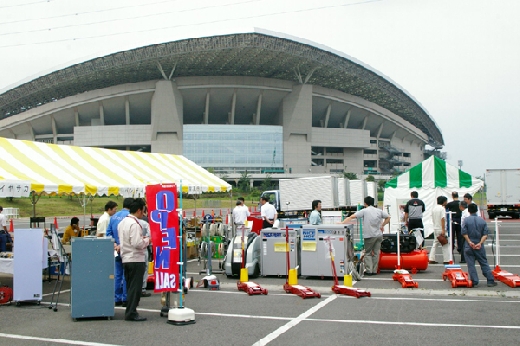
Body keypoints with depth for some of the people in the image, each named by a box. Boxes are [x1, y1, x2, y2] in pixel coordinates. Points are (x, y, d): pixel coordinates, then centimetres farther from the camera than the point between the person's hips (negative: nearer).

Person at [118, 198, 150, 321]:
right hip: (136, 259, -9)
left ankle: (130, 311, 20)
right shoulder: (134, 224, -18)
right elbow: (137, 243, -24)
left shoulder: (122, 222, 11)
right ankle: (131, 313, 1)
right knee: (135, 287, -2)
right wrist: (147, 240, -7)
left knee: (130, 287, 15)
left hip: (125, 259, 9)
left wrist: (142, 238, 13)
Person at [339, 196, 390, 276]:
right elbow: (388, 217, 8)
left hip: (369, 235, -4)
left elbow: (351, 217, -12)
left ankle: (369, 270, 1)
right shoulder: (379, 211, 7)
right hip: (379, 235, 4)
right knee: (376, 253, 10)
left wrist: (342, 223, -12)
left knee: (368, 253, 8)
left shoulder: (364, 211, -6)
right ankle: (374, 270, 11)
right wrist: (382, 226, 11)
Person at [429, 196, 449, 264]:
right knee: (445, 245, -2)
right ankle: (446, 260, -1)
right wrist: (443, 230, -22)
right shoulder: (442, 208, -12)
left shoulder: (434, 209, 12)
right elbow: (442, 219, -19)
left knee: (435, 244, 12)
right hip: (441, 229, -8)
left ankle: (431, 259, 8)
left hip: (435, 228, 8)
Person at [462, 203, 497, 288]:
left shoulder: (466, 220, -5)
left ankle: (474, 282, 0)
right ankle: (490, 281, 10)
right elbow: (485, 234, -5)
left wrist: (469, 242, -11)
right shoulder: (482, 220, 2)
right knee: (484, 263, 11)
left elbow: (464, 233, -11)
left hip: (469, 246, -2)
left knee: (471, 265, 3)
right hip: (479, 246, 2)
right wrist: (480, 243, -11)